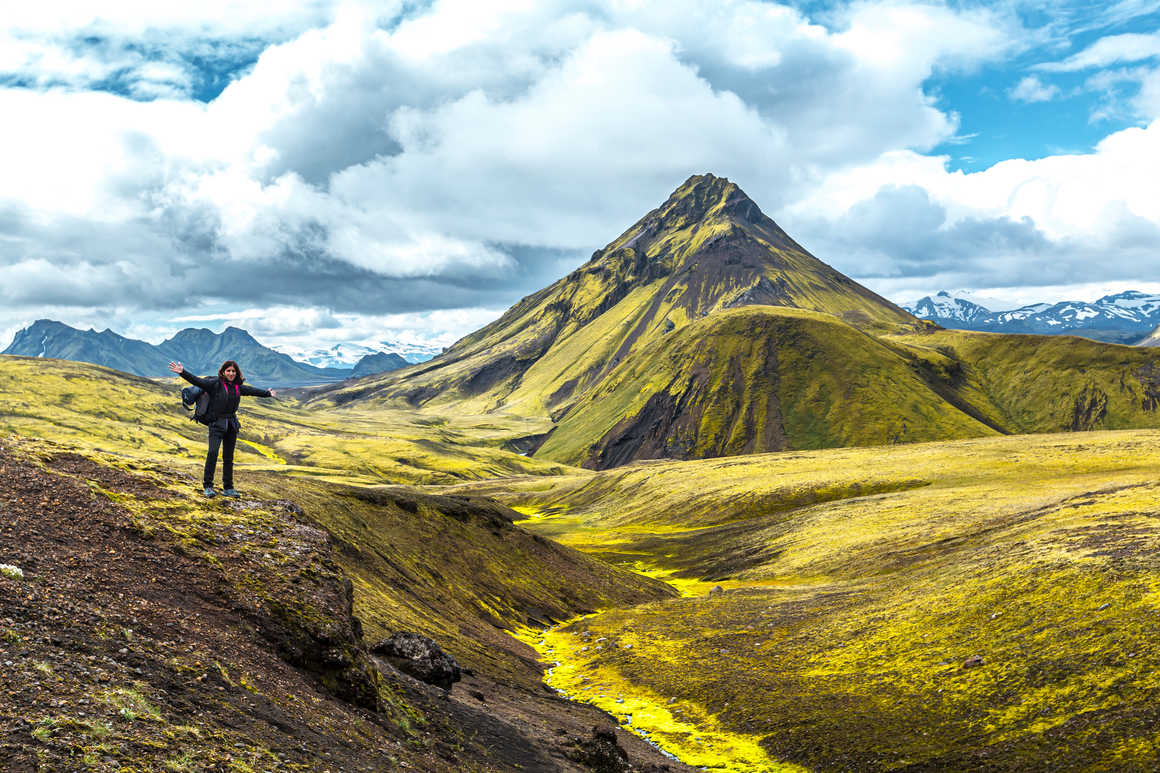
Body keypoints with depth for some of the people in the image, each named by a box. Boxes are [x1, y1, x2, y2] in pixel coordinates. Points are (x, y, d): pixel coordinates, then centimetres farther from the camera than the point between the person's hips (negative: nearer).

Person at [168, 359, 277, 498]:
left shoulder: (238, 387, 10)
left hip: (231, 424, 5)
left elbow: (252, 390, 27)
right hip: (217, 423, -5)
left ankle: (228, 488, 14)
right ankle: (208, 486, -9)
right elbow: (197, 381, -16)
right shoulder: (215, 384, -6)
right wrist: (182, 372, -30)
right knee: (213, 452, -18)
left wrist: (267, 393, 40)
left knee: (228, 457, 8)